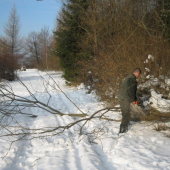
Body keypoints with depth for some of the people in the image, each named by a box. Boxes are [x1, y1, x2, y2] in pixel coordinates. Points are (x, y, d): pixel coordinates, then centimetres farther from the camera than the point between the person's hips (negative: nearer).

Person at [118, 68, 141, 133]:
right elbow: (130, 91, -21)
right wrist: (133, 100, -8)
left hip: (122, 98, 10)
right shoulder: (132, 79, -17)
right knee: (126, 115, -3)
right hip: (124, 99, -10)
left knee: (126, 114, 20)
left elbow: (132, 90, 24)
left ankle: (124, 128, 31)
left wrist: (135, 99, 22)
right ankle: (122, 130, 2)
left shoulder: (130, 77, 17)